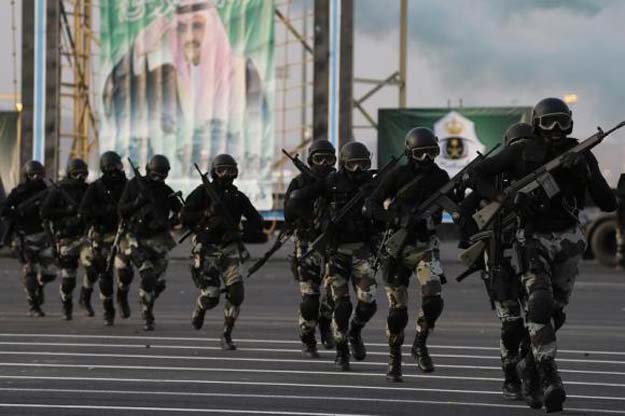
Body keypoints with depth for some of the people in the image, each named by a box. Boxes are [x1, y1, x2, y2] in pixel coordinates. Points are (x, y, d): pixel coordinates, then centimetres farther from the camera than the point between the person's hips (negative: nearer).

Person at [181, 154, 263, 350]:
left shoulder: (238, 196, 8)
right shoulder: (202, 192, -1)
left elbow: (256, 223, 10)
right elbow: (184, 216, -7)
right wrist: (207, 214, -18)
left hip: (230, 249, 3)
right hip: (207, 250, -3)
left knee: (236, 292, -12)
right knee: (210, 296, -11)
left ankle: (227, 335, 2)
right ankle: (199, 309, 26)